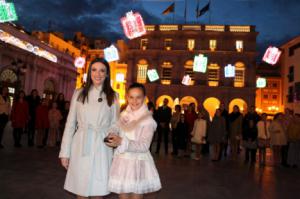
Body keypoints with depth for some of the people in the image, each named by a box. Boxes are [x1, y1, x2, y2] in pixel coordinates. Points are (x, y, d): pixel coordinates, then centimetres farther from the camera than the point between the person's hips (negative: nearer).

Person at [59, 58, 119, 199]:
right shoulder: (79, 93, 6)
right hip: (81, 148, 0)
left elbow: (114, 124, 9)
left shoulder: (113, 96, 6)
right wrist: (65, 152, 3)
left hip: (101, 149, 0)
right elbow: (70, 123, 5)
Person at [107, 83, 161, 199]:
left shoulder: (148, 119, -13)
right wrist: (113, 137, 0)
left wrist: (122, 142, -30)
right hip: (121, 161, 5)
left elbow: (144, 146, -20)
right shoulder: (124, 115, 5)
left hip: (137, 163, -5)